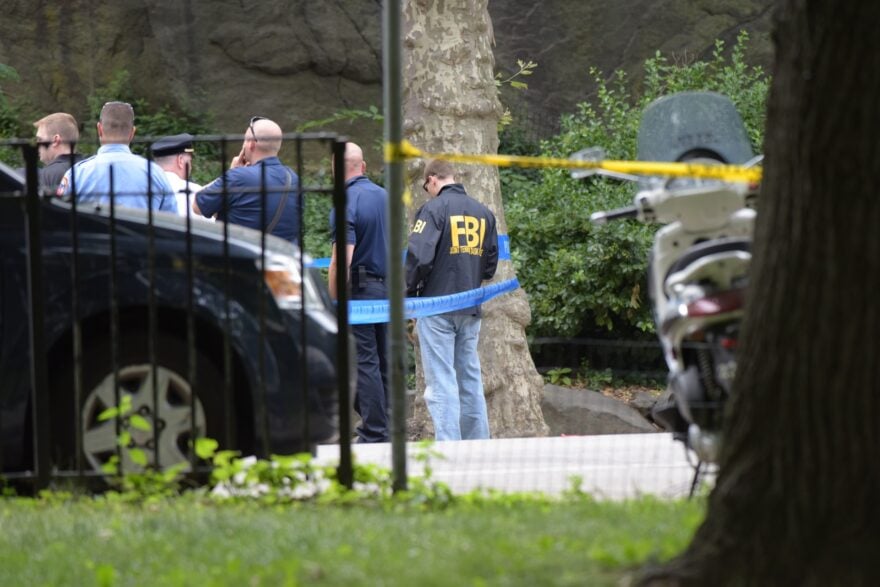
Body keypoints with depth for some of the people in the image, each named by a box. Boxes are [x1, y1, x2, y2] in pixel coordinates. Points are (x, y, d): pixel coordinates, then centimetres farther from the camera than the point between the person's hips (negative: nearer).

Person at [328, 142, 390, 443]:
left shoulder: (346, 205, -14)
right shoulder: (384, 196, 10)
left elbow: (341, 261, -20)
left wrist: (333, 302, -14)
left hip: (359, 289, -8)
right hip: (387, 286, 8)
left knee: (364, 364, -5)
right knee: (383, 362, 13)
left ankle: (374, 435, -6)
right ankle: (383, 428, 17)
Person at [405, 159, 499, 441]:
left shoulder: (433, 209, -10)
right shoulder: (484, 213, 10)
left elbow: (419, 256, -17)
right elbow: (491, 264, 14)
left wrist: (410, 291, -3)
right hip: (471, 311, 6)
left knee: (441, 381, -6)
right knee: (470, 379, 13)